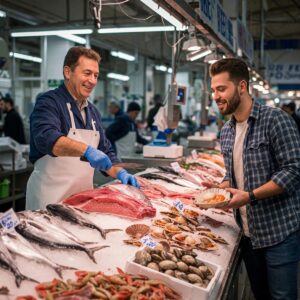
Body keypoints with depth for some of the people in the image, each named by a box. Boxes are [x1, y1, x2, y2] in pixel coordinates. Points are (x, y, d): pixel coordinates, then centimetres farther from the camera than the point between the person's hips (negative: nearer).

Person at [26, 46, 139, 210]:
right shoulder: (49, 102, -11)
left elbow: (104, 151, 16)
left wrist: (120, 173, -2)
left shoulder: (92, 111, 12)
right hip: (51, 198, -7)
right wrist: (86, 150, -42)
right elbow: (46, 137, -29)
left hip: (84, 196, 7)